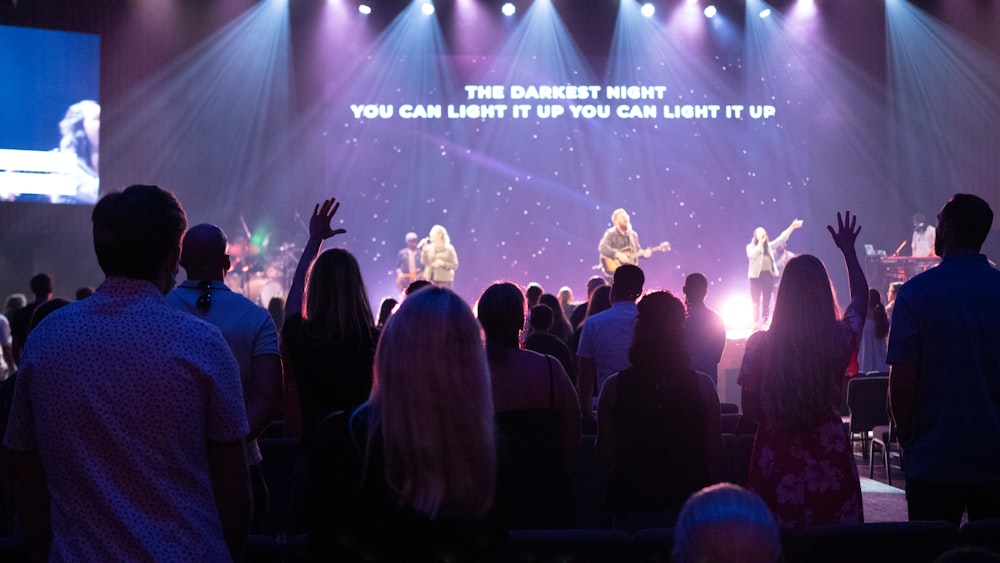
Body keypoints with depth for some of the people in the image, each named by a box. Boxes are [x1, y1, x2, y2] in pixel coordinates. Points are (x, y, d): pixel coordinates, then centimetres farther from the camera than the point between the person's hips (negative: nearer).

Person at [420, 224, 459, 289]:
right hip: (429, 279, 4)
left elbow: (455, 265, -5)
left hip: (444, 280, -4)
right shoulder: (429, 247, 7)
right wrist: (424, 250, -10)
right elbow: (423, 262, -1)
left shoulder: (449, 249, -3)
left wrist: (442, 263, -18)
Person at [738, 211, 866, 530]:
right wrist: (848, 251, 30)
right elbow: (860, 295, 16)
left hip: (777, 471, -1)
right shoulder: (840, 340, -6)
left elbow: (750, 412, -3)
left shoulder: (761, 344, -11)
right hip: (832, 467, 1)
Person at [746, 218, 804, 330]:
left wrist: (792, 227, 1)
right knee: (756, 302, -4)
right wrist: (760, 242, -13)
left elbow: (781, 239, 8)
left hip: (768, 275, 4)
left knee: (766, 302, 4)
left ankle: (765, 323, 5)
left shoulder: (769, 246, 13)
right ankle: (756, 324, -1)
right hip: (756, 276, -4)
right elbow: (754, 255, -17)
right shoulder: (750, 246, 3)